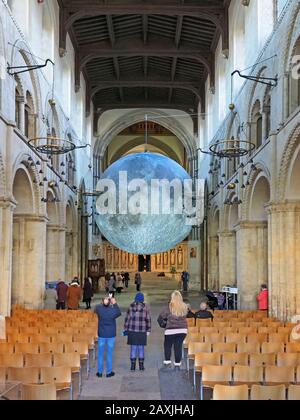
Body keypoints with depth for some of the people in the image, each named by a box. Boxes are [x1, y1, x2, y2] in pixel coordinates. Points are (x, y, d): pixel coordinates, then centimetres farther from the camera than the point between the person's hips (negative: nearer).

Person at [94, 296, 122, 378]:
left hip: (101, 335, 1)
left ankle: (100, 372, 18)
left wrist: (103, 303, 16)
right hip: (111, 335, -1)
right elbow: (119, 313, 5)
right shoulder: (113, 310, -18)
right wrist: (115, 304, 10)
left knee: (100, 354, 12)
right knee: (110, 354, 10)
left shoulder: (98, 308, -15)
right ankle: (109, 372, 17)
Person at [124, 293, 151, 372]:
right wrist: (148, 330, 6)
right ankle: (141, 366, 12)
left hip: (132, 331, 0)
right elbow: (148, 319, -1)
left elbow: (127, 318, -1)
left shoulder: (131, 306, -3)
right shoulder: (145, 307, -3)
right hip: (142, 331, 0)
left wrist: (126, 329, 7)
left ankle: (133, 366, 7)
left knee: (133, 348, 6)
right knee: (141, 348, 9)